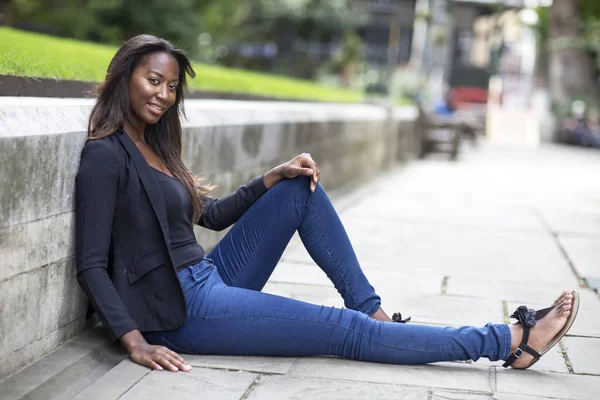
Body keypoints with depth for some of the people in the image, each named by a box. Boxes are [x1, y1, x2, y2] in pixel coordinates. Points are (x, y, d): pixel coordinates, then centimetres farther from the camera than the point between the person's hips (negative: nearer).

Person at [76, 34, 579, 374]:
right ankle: (513, 341, -5)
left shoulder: (154, 148, 13)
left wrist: (275, 176, 5)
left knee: (301, 188, 6)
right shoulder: (105, 155, -14)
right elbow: (92, 265, -18)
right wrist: (136, 341, -28)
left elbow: (214, 214, 19)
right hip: (184, 311, -9)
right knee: (345, 330, -10)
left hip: (210, 279, 10)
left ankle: (379, 316, 3)